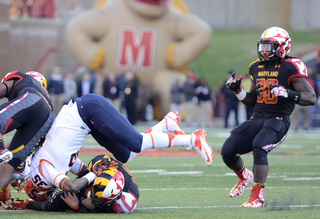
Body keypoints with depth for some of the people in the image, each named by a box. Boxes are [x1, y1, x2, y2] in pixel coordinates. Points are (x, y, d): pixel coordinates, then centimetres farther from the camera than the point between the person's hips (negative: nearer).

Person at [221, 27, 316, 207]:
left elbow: (311, 97, -15)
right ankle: (244, 177, 28)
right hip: (257, 119, 7)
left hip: (278, 121, -7)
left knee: (259, 148, -33)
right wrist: (238, 91, 8)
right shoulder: (257, 68, 15)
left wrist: (287, 94, -30)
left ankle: (258, 197, -26)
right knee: (228, 151, -6)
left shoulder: (290, 68, -8)